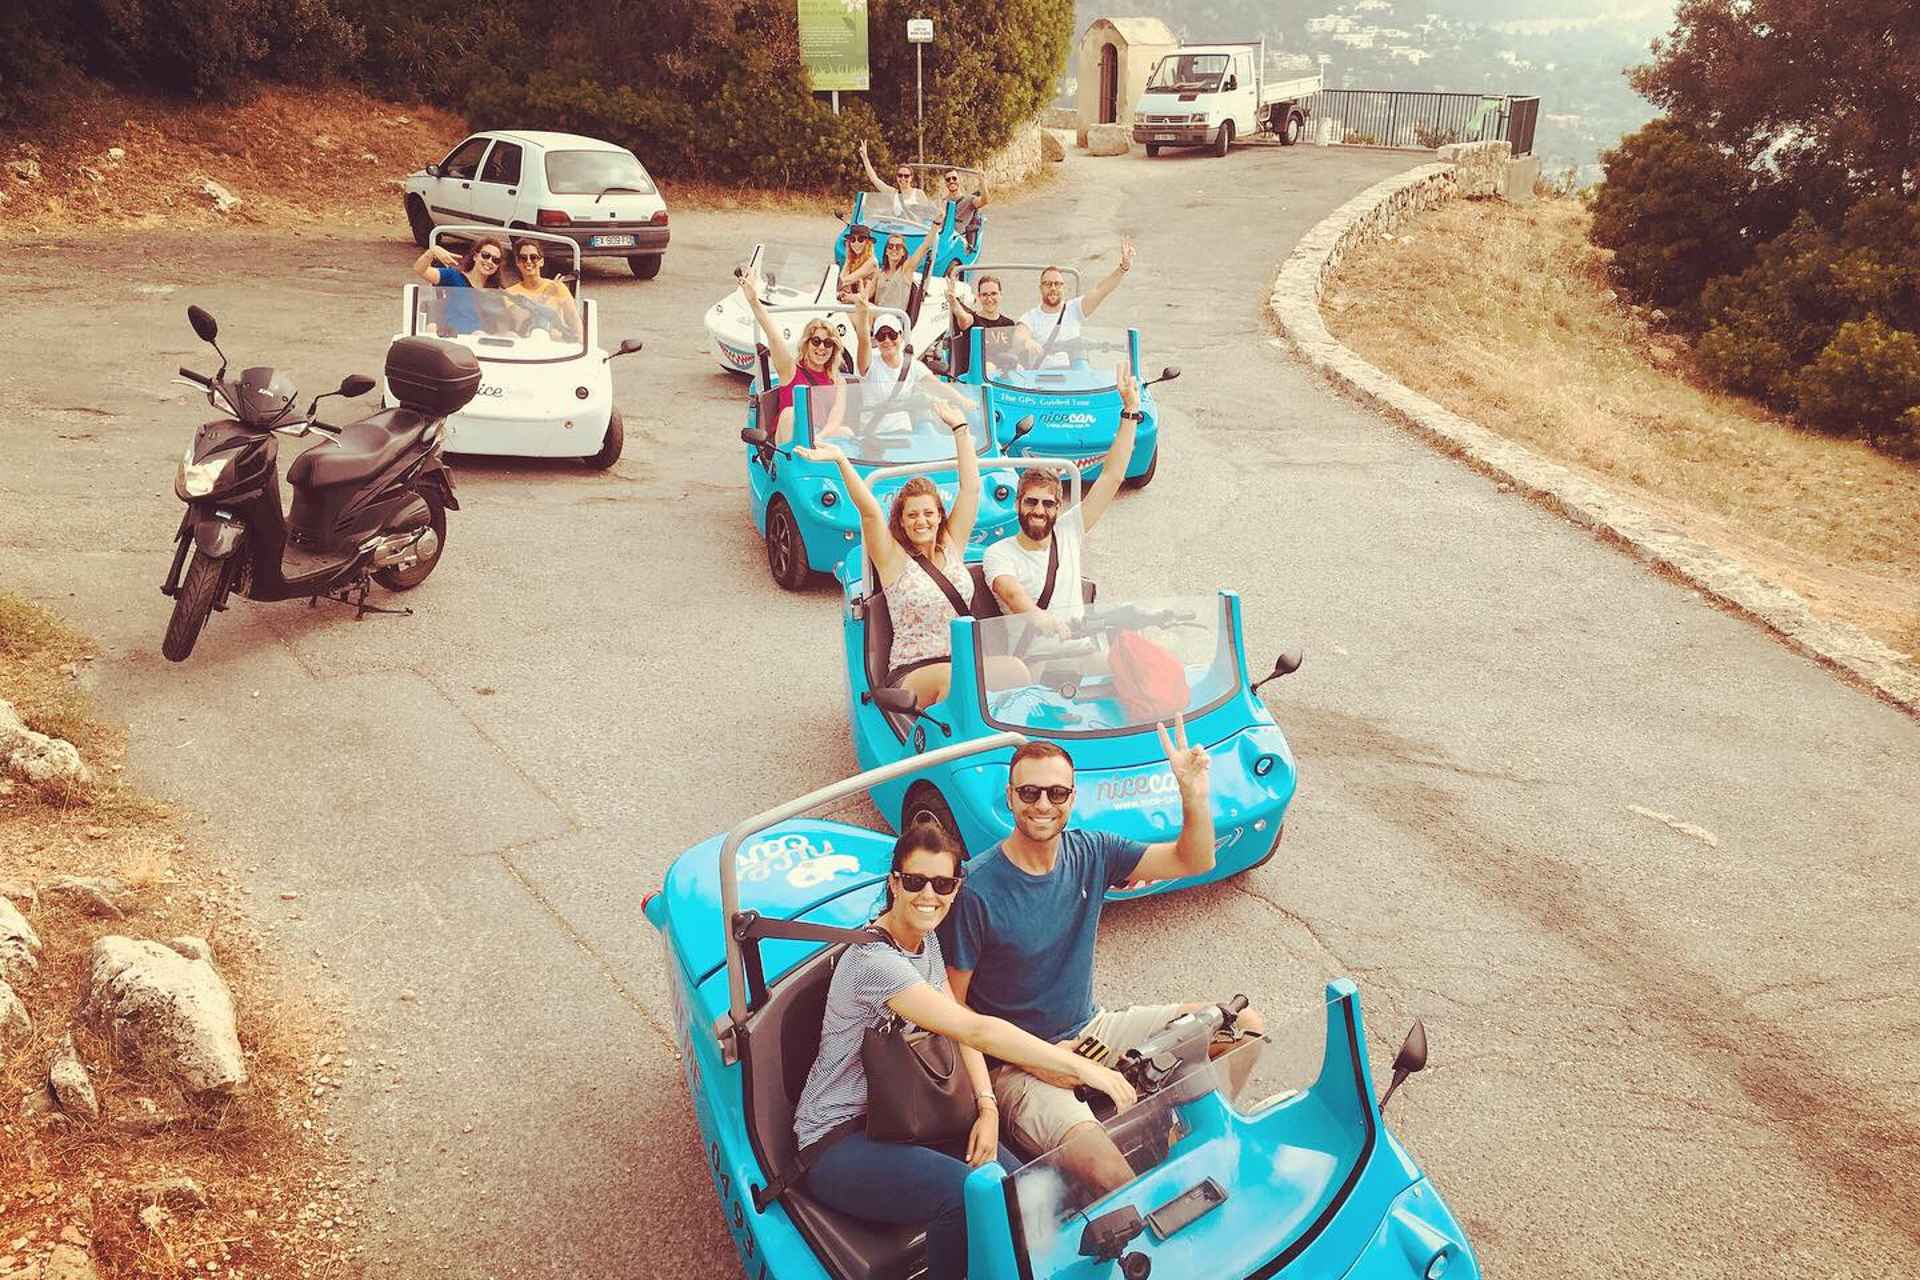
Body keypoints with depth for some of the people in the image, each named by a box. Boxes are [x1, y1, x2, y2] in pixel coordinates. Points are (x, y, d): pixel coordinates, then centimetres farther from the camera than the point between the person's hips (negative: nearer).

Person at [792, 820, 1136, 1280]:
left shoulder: (926, 939, 5)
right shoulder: (874, 960, -25)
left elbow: (960, 1029, 7)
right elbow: (974, 1030, -31)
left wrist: (987, 1106, -11)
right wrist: (1082, 1068, -33)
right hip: (839, 1142, -8)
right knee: (966, 1195, -30)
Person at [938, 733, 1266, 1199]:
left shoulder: (1090, 852, -3)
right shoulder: (975, 889, -20)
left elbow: (1194, 860, -2)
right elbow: (952, 1007, -13)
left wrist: (1194, 794, -20)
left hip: (1091, 1032, 7)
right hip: (1015, 1062, -6)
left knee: (1245, 1025, 4)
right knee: (1106, 1171, -33)